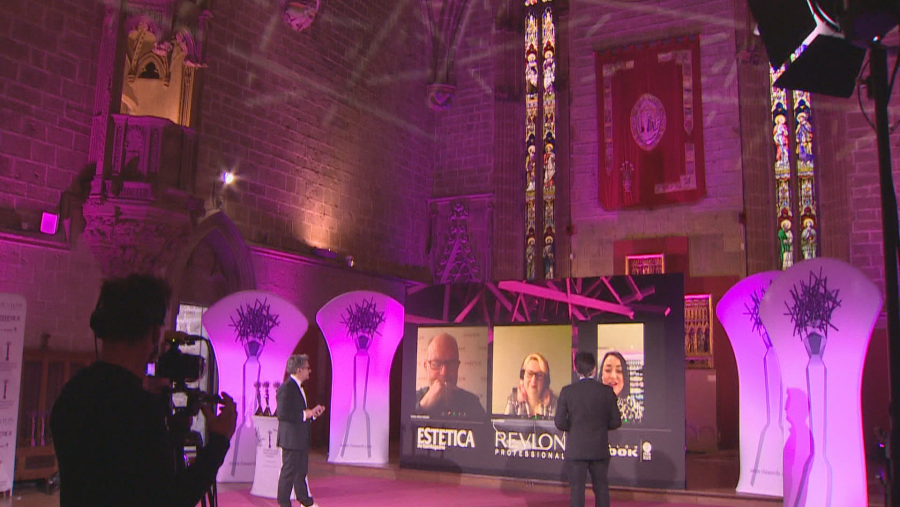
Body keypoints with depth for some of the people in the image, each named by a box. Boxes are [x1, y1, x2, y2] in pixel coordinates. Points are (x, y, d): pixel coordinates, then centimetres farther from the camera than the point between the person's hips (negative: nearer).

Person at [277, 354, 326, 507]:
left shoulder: (298, 387, 14)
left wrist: (312, 413, 7)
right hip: (291, 438, -10)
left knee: (301, 470, 19)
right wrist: (304, 414, -20)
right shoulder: (286, 388, -17)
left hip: (301, 438, 10)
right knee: (289, 471, -1)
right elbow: (282, 413, -24)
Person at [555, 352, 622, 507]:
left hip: (576, 449, -1)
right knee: (601, 488, 13)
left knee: (576, 488, 5)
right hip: (600, 449, 1)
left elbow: (559, 422, -7)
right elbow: (616, 422, -2)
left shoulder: (567, 391, -7)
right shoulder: (606, 391, -5)